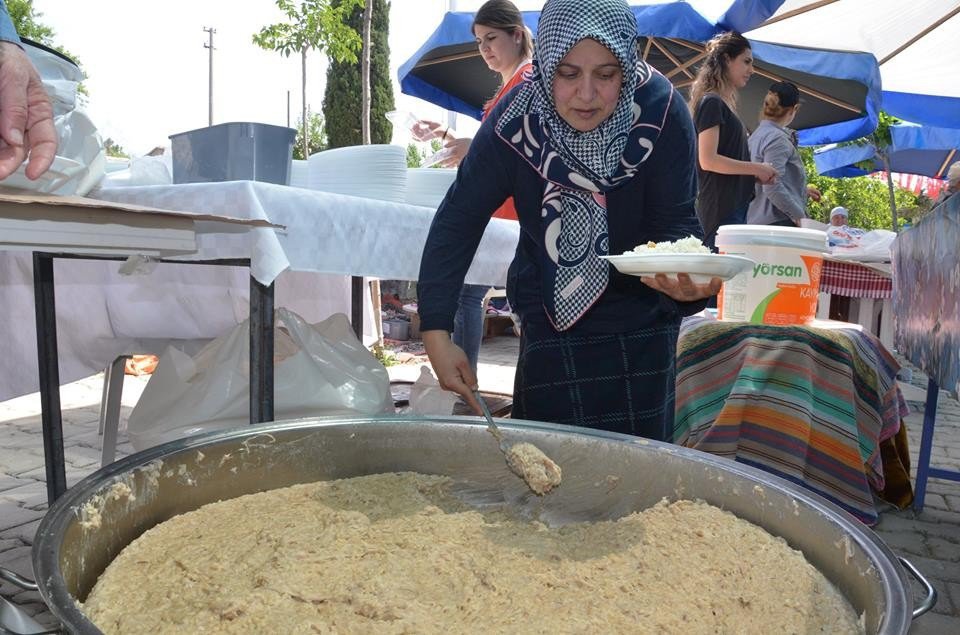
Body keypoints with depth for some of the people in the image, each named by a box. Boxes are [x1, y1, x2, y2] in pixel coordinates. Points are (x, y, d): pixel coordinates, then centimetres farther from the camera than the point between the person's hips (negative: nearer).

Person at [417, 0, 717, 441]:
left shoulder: (661, 111, -20)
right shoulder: (515, 121, -20)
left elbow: (675, 221, -17)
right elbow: (458, 221, -15)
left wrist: (688, 278, -42)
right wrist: (436, 333, -22)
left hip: (640, 325, 1)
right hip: (549, 323, 0)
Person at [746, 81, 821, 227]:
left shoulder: (755, 136, 17)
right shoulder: (777, 138, -10)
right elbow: (772, 187, -21)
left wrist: (803, 190, 34)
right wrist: (801, 217, -17)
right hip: (780, 222, -10)